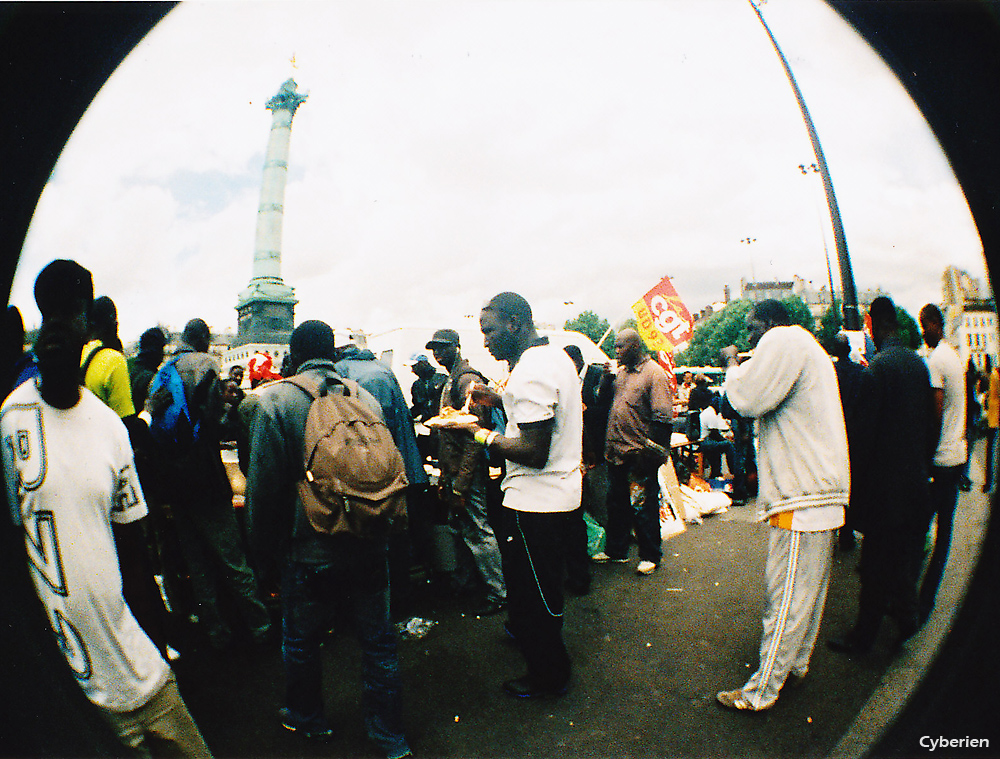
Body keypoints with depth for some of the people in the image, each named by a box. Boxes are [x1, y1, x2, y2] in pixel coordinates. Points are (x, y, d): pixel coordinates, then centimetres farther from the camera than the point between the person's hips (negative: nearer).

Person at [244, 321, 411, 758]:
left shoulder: (274, 401, -12)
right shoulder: (366, 397, -4)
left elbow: (263, 481, -10)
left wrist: (264, 545, 5)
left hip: (308, 553, -2)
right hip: (368, 550, 3)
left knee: (300, 642, 23)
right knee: (378, 643, 16)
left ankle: (307, 718, 46)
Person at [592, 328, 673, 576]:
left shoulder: (653, 372, -9)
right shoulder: (621, 372, 13)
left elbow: (663, 417, -13)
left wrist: (656, 451, -18)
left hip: (640, 453, -7)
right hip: (617, 451, 7)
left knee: (645, 507, 5)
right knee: (617, 502, 16)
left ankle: (650, 556, 19)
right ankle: (616, 550, 30)